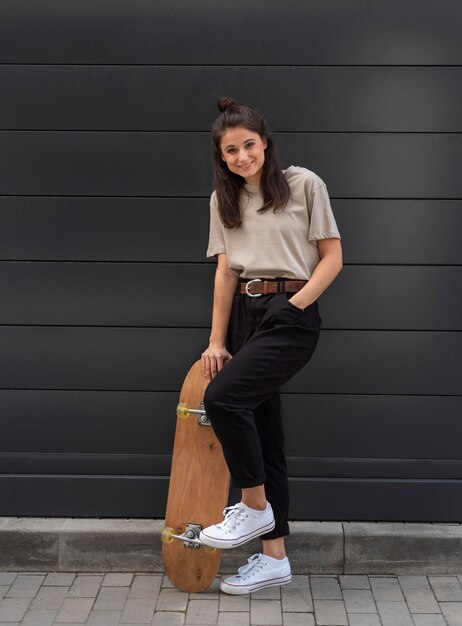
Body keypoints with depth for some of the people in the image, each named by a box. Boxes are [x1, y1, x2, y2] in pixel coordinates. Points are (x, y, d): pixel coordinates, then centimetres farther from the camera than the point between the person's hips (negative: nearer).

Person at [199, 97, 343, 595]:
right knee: (264, 432, 6)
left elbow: (332, 258, -2)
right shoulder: (223, 200, 12)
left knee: (223, 397, -25)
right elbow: (225, 272, 9)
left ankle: (254, 507, -4)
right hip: (245, 316, 6)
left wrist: (294, 304, -14)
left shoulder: (304, 185, -2)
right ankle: (274, 557, 15)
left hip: (291, 315, -5)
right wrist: (217, 341, 4)